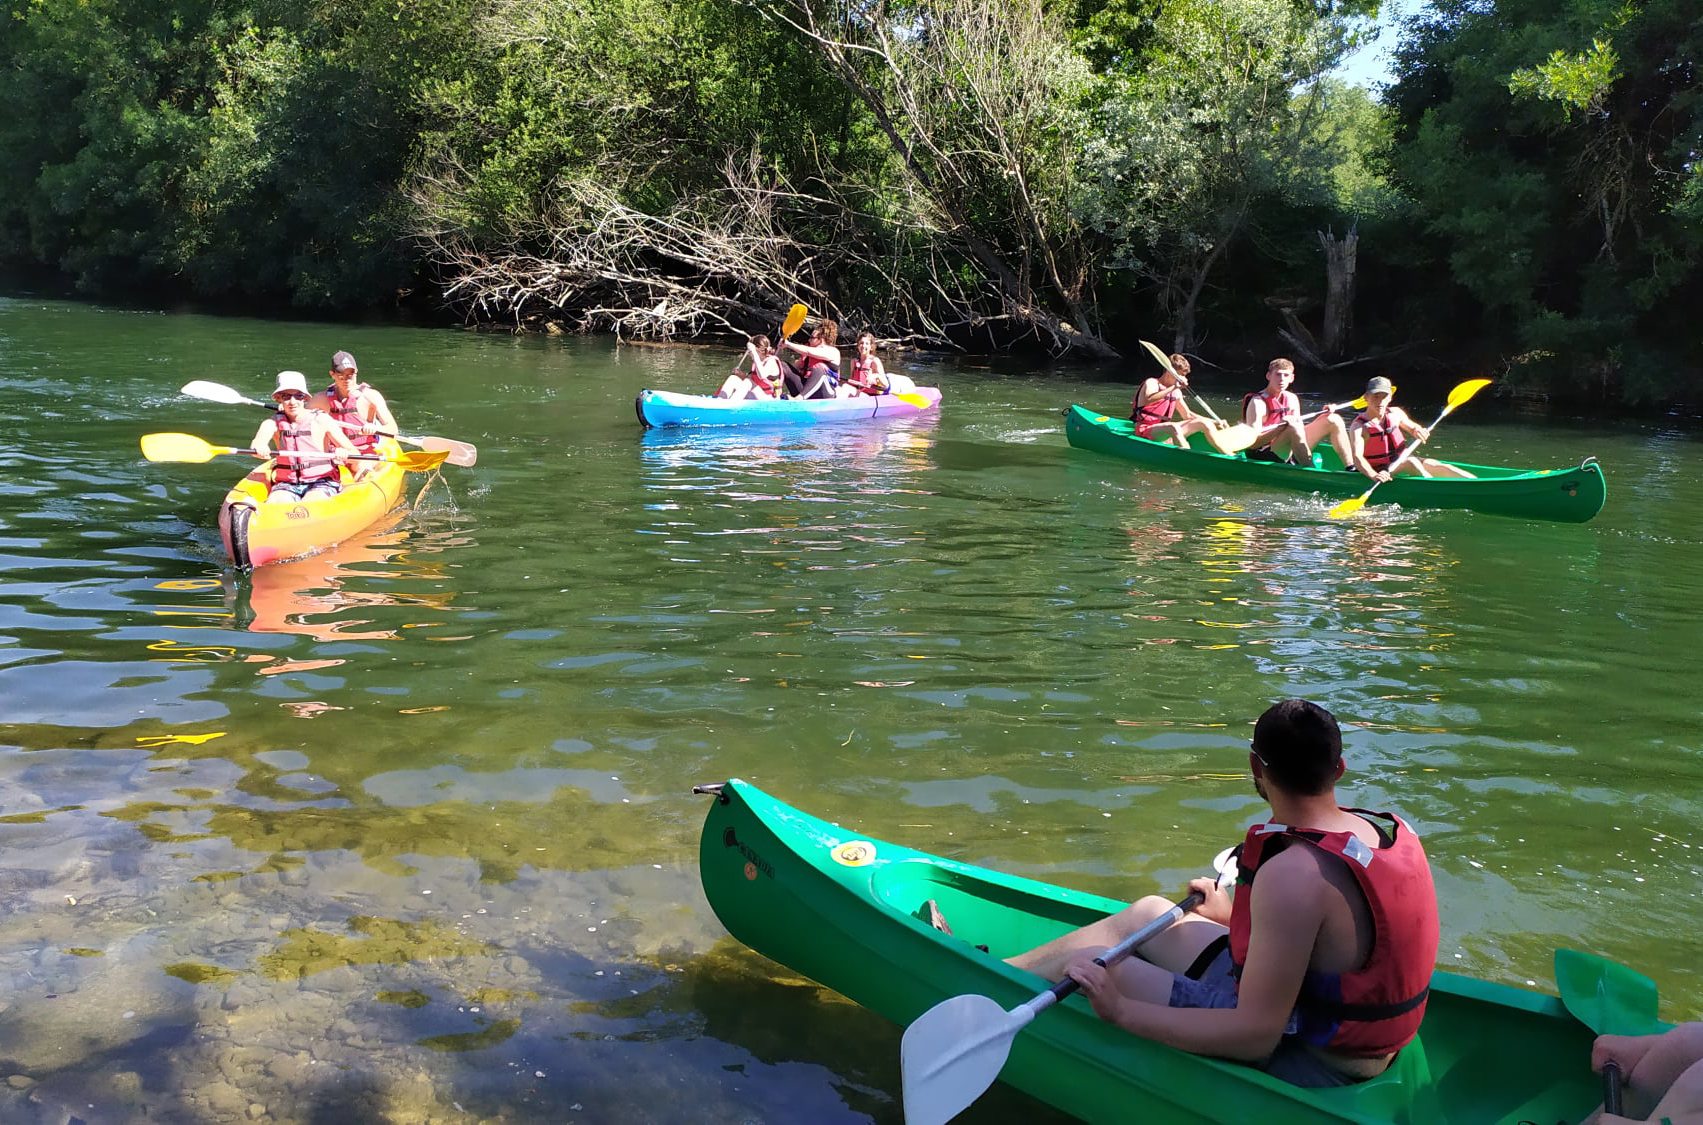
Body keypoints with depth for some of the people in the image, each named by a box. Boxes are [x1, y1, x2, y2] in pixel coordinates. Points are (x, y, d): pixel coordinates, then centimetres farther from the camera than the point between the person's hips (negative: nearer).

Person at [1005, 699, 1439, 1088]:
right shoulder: (1394, 829, -4)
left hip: (1304, 1061, -9)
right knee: (1148, 912, 19)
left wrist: (1120, 1010, -27)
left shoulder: (1292, 874, -31)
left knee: (1087, 966, -1)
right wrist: (1236, 915, 27)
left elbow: (1255, 1036, -30)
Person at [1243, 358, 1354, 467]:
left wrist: (1323, 416, 1)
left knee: (1334, 420, 3)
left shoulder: (1292, 399, 10)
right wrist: (1280, 428, -33)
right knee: (1294, 428, -37)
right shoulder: (1258, 402, -14)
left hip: (1290, 454, 8)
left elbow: (1301, 432, 12)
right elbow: (1252, 443, -22)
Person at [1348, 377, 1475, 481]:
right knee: (1411, 462, -29)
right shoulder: (1358, 426, -17)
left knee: (1435, 465, -15)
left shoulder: (1395, 414, 2)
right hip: (1379, 471, -5)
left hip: (1400, 462, 6)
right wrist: (1373, 475, -50)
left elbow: (1413, 427, 21)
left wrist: (1418, 431, -6)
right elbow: (1357, 457, -32)